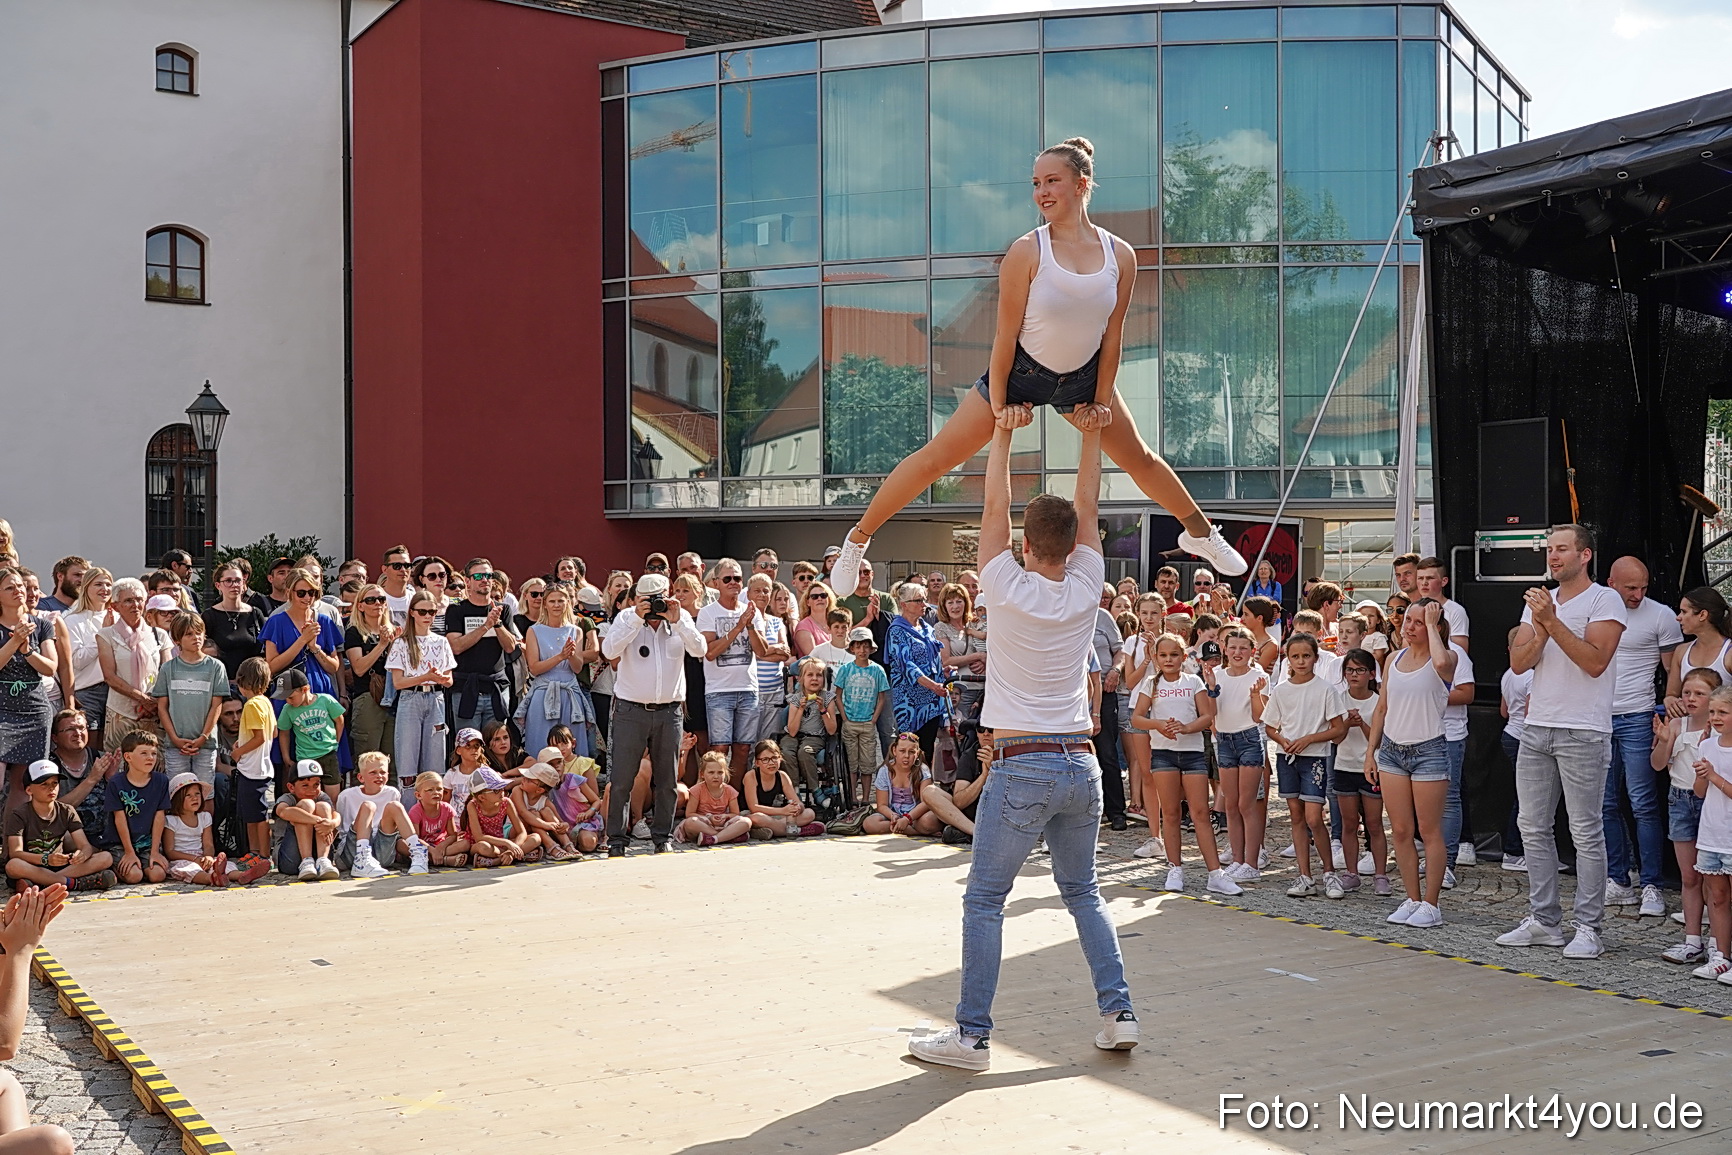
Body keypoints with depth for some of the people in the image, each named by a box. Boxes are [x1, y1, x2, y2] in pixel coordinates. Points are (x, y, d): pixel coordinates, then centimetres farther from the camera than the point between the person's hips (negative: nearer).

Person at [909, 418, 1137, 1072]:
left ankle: (972, 1035, 2)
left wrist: (1003, 433, 4)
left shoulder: (1009, 590, -9)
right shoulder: (1085, 591, 1)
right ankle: (1118, 1013, 14)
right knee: (1083, 891, 18)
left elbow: (994, 508, -2)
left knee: (984, 900, 2)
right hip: (1081, 765, 5)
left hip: (1023, 768, -5)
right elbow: (1087, 507, 11)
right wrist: (1092, 435, 14)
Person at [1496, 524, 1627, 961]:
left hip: (1583, 732, -7)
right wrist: (1540, 633, -11)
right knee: (1533, 827, 9)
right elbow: (1518, 663, 6)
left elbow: (1595, 662, -17)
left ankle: (1588, 928, 2)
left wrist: (1554, 623, -21)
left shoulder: (1605, 600, -4)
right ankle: (1543, 920, 17)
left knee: (1586, 832, -3)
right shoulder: (1538, 602, 15)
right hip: (1536, 728, 7)